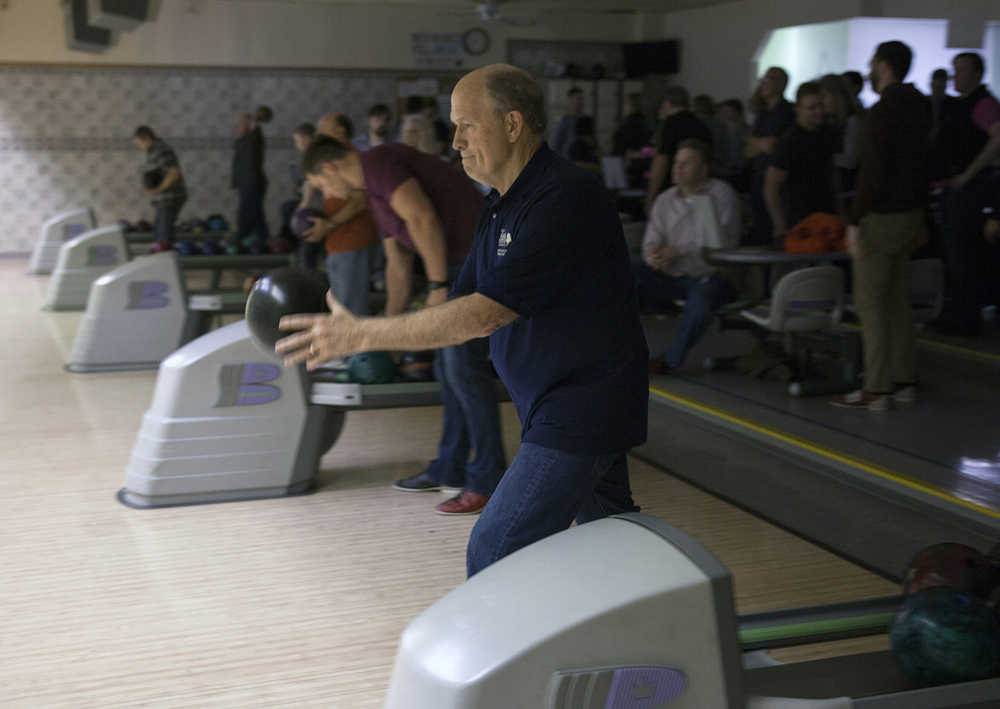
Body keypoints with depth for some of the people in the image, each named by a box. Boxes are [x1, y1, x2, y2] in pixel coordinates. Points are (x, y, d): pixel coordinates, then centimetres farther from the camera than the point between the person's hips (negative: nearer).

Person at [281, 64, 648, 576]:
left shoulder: (564, 199, -22)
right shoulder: (501, 210, 10)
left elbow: (483, 316, -27)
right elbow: (463, 308, 10)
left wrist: (360, 334, -25)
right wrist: (353, 333, -2)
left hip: (580, 413, -10)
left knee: (494, 553, -8)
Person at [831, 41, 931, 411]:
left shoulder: (883, 111, -16)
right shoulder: (918, 106, 11)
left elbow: (872, 173, -21)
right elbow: (921, 167, 16)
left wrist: (855, 222, -18)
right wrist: (921, 219, 21)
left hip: (882, 216, -9)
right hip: (909, 213, 9)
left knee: (870, 302, -5)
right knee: (897, 301, 13)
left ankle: (876, 390, -4)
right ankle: (904, 381, 18)